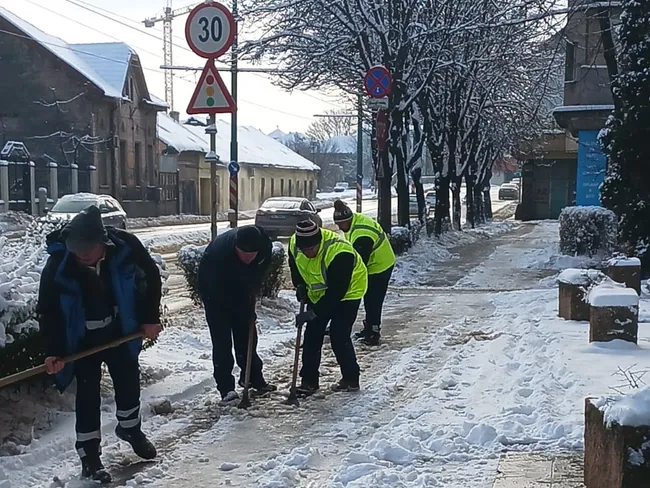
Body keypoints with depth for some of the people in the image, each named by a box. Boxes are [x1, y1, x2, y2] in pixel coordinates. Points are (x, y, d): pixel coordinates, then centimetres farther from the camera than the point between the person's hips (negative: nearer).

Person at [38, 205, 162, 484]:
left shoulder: (125, 246, -27)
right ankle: (89, 455, 11)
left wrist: (151, 318, -6)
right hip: (83, 337, -3)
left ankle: (130, 428, 44)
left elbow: (152, 277, -7)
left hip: (119, 330, 3)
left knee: (129, 380, 18)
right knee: (88, 392, -1)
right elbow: (47, 310, -18)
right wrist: (53, 352, -22)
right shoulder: (58, 264, -30)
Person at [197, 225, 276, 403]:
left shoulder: (265, 246, -26)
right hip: (214, 290, -5)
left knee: (247, 333, 10)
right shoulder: (219, 251, -41)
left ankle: (253, 377, 24)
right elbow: (220, 291, -31)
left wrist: (249, 300, -9)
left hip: (241, 290, 5)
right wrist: (246, 311, -25)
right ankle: (225, 387, -5)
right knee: (222, 338, -9)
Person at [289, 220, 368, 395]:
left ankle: (351, 379, 4)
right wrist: (300, 285, -6)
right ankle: (309, 380, 9)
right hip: (318, 293, 7)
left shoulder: (339, 252, -38)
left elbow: (336, 291, -33)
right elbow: (295, 266, 9)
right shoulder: (294, 244, -17)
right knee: (312, 335, 1)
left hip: (348, 291, -6)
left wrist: (314, 313, -31)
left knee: (339, 336, -13)